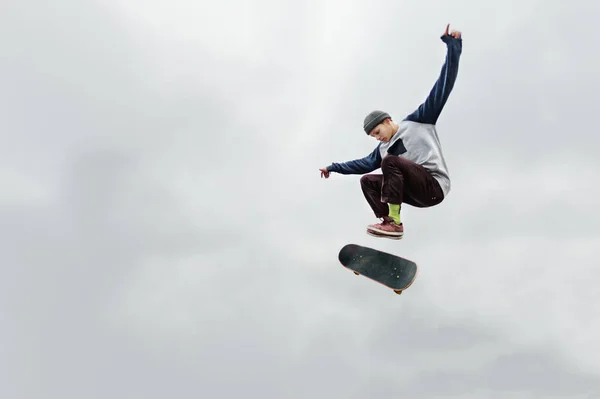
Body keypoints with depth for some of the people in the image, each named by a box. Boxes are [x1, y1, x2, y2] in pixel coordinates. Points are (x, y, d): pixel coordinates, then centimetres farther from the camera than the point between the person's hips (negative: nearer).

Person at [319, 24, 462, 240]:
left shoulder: (418, 121, 4)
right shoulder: (383, 148, 21)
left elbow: (442, 88, -2)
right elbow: (363, 164, 33)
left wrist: (452, 46, -6)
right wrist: (333, 167, 34)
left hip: (435, 187, -8)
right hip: (416, 193, 8)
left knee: (390, 161, -24)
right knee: (367, 180, 6)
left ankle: (394, 222, -24)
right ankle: (388, 222, -14)